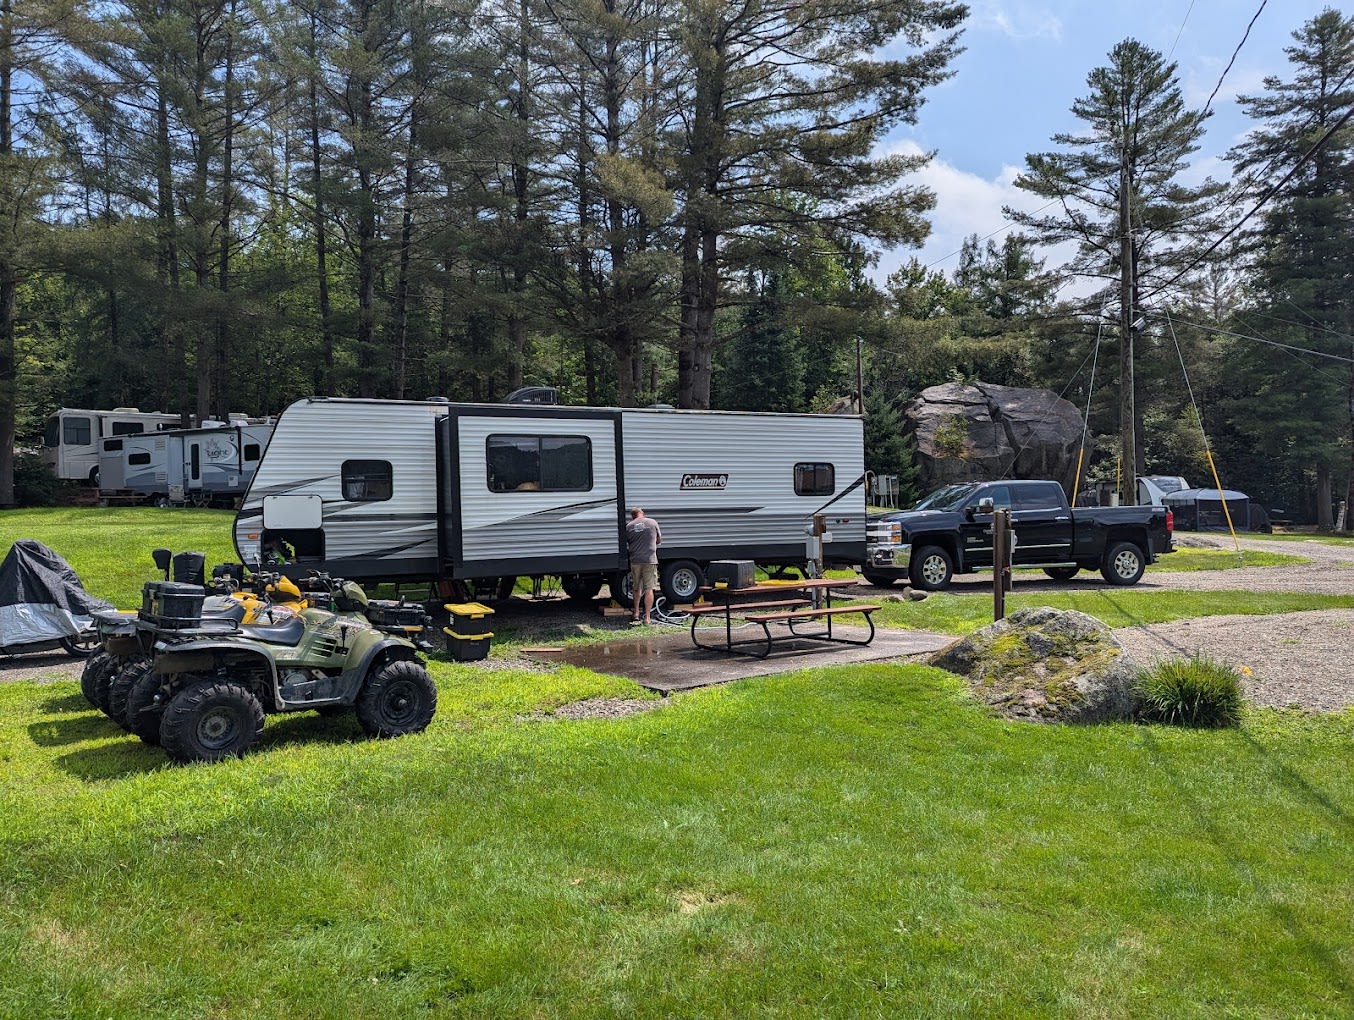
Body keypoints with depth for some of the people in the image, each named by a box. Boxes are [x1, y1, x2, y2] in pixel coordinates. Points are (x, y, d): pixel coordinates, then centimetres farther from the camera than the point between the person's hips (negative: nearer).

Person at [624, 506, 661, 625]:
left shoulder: (629, 526, 2)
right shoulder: (652, 522, 2)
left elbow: (625, 543, 9)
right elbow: (659, 540, 12)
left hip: (635, 560, 2)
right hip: (650, 559, -2)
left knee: (637, 588, 19)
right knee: (649, 589, 0)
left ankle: (636, 613, 29)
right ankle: (647, 618, -3)